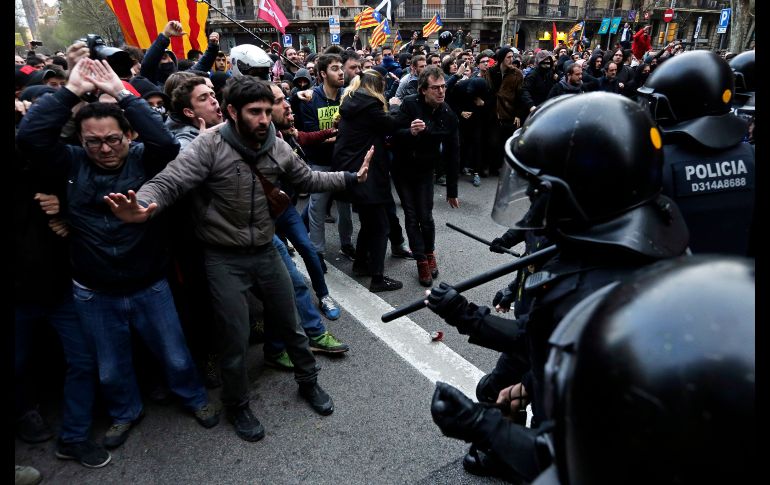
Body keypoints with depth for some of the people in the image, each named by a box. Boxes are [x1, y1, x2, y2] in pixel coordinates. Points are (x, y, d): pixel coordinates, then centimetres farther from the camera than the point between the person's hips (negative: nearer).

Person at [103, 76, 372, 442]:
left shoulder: (277, 147, -2)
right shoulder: (210, 144, -18)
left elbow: (308, 179, 12)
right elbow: (168, 183, -25)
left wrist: (351, 178, 7)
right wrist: (142, 207, -46)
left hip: (266, 253, 4)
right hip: (224, 260, -4)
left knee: (290, 326, 18)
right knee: (236, 340, 6)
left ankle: (308, 382, 43)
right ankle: (237, 406, 34)